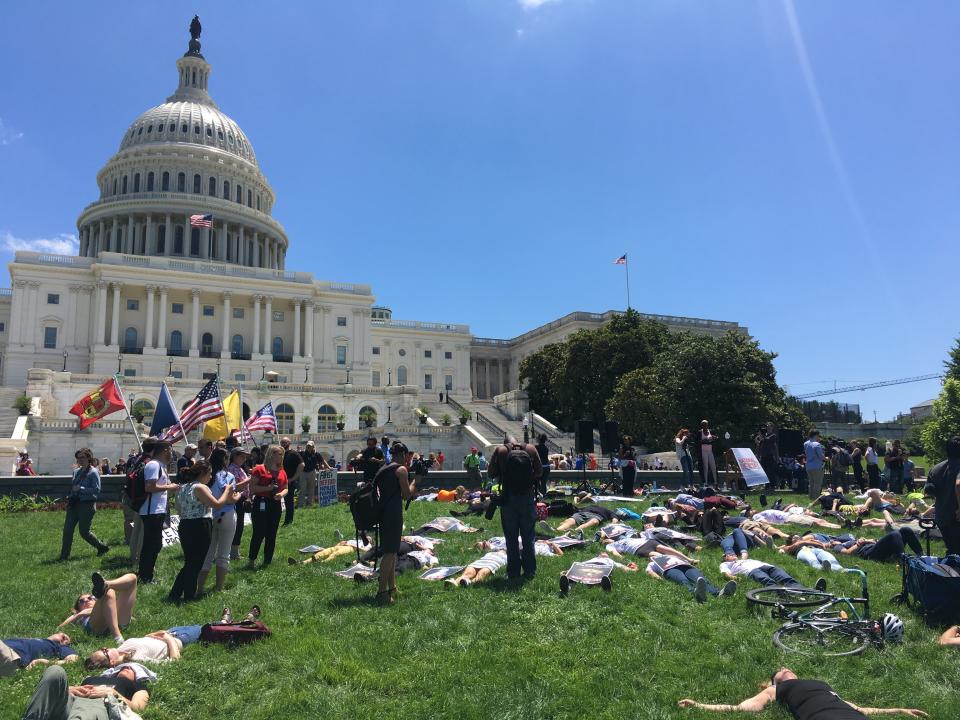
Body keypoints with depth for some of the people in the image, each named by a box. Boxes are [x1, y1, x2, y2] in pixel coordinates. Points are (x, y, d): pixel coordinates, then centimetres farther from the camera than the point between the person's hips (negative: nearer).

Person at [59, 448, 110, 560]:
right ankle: (64, 555, 8)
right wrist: (70, 497, 11)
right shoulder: (76, 472, 12)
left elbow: (97, 489, -17)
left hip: (87, 505, -7)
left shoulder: (93, 472, -10)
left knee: (84, 532, -1)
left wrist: (80, 489, -21)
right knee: (67, 529, 0)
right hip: (74, 504, 7)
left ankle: (102, 548, 19)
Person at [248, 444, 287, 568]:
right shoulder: (259, 469, -5)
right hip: (261, 504, -5)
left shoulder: (282, 472, 12)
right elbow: (251, 488, -9)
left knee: (271, 535, 8)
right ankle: (251, 560, 8)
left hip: (275, 505, 5)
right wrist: (267, 488, -20)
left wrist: (282, 494, -5)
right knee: (259, 533, -6)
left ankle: (267, 561, 17)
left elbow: (285, 488, 18)